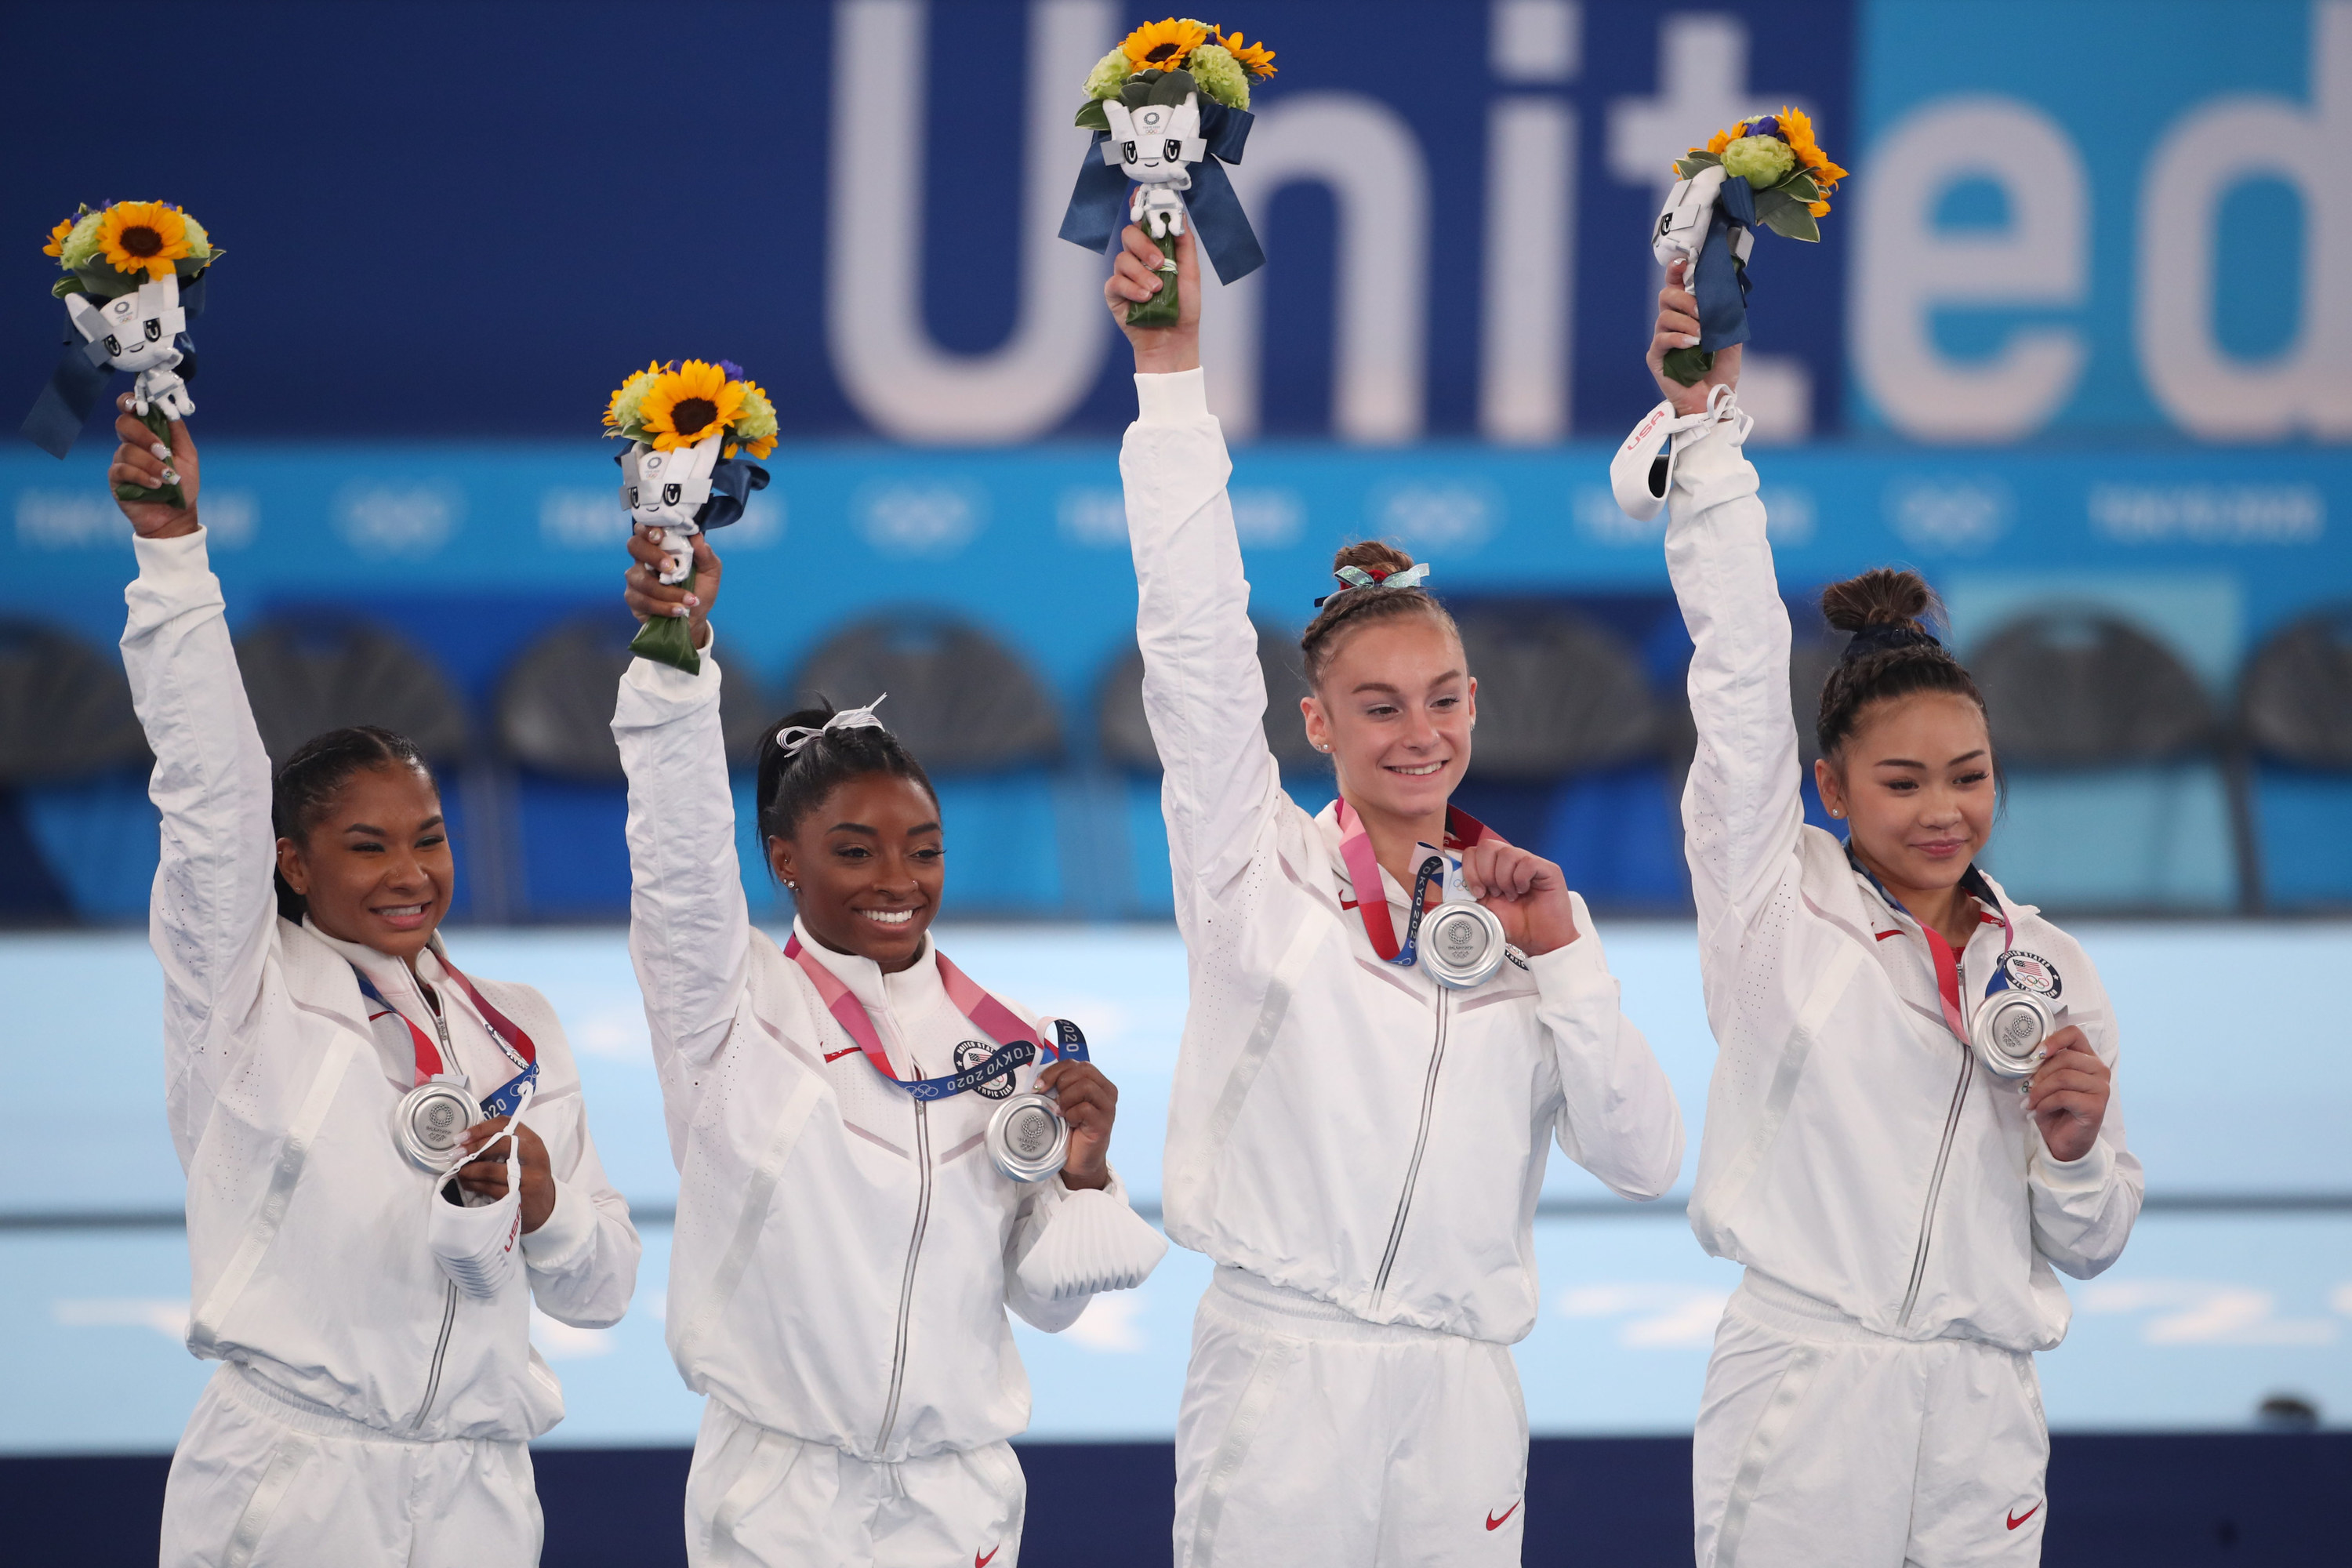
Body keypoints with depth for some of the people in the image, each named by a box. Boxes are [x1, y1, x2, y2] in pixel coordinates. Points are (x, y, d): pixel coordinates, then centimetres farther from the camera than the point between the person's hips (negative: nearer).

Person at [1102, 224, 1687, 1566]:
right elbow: (1196, 643, -6)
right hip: (1283, 1370, -3)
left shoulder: (1530, 906, 13)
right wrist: (1171, 374, -12)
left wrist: (1558, 955, -4)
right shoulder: (1262, 873, 4)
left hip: (1461, 1393, 3)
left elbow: (1646, 1159, 7)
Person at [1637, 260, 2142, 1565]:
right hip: (1800, 1396, -3)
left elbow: (2088, 1247, 17)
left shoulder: (2051, 969, 11)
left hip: (1981, 1418, 3)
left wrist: (2074, 1149, -4)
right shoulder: (1781, 907, 3)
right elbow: (1740, 666, -4)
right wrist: (1705, 423, -8)